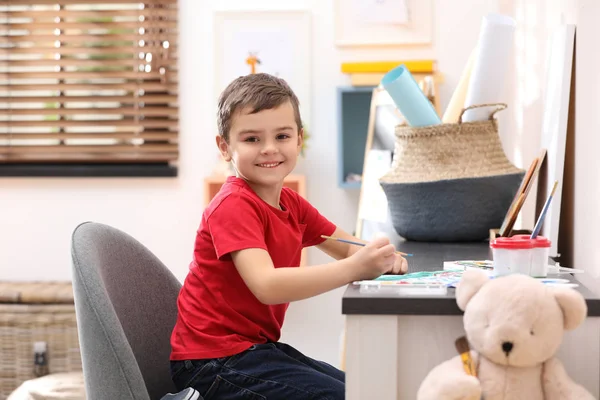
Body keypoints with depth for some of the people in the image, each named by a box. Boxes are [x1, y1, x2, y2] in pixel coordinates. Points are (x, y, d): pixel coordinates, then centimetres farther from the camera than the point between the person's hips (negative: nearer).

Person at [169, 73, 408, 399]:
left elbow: (348, 247, 14)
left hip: (258, 346, 9)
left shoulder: (291, 203, 8)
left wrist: (381, 256, -11)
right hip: (214, 360, -9)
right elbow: (266, 285, -33)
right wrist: (354, 268, -41)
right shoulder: (233, 205, -20)